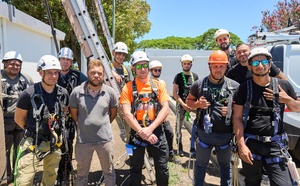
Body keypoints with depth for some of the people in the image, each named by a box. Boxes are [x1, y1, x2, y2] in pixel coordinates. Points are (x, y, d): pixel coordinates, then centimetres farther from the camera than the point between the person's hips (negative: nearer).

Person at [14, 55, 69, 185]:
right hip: (32, 143, -4)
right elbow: (18, 118, -4)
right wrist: (33, 130, 5)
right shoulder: (29, 94, -17)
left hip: (54, 143, 4)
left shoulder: (63, 94, -5)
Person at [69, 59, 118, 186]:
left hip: (105, 139, 0)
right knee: (81, 174, 21)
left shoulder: (110, 92, -8)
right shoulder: (77, 92, -10)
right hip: (83, 140, 0)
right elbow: (74, 113, 5)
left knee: (109, 172, 20)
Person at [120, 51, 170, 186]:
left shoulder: (158, 85, 1)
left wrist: (150, 129, -18)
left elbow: (165, 108, -7)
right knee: (135, 169, 15)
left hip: (156, 131, 1)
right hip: (137, 132, -1)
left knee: (162, 168, 10)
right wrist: (142, 132, -19)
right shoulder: (128, 88, -3)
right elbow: (127, 114, -11)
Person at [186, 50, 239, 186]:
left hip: (226, 134, 1)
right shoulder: (199, 84, -5)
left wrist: (231, 110, -12)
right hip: (204, 133, 0)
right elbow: (189, 100, 8)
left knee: (225, 165, 22)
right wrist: (198, 104, -13)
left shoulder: (235, 86, -4)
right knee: (201, 164, 18)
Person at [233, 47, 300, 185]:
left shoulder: (283, 86, 2)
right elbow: (237, 118, -4)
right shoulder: (244, 88, -3)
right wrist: (241, 145, -11)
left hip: (275, 145, 1)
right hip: (250, 143, 0)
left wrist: (288, 100, -8)